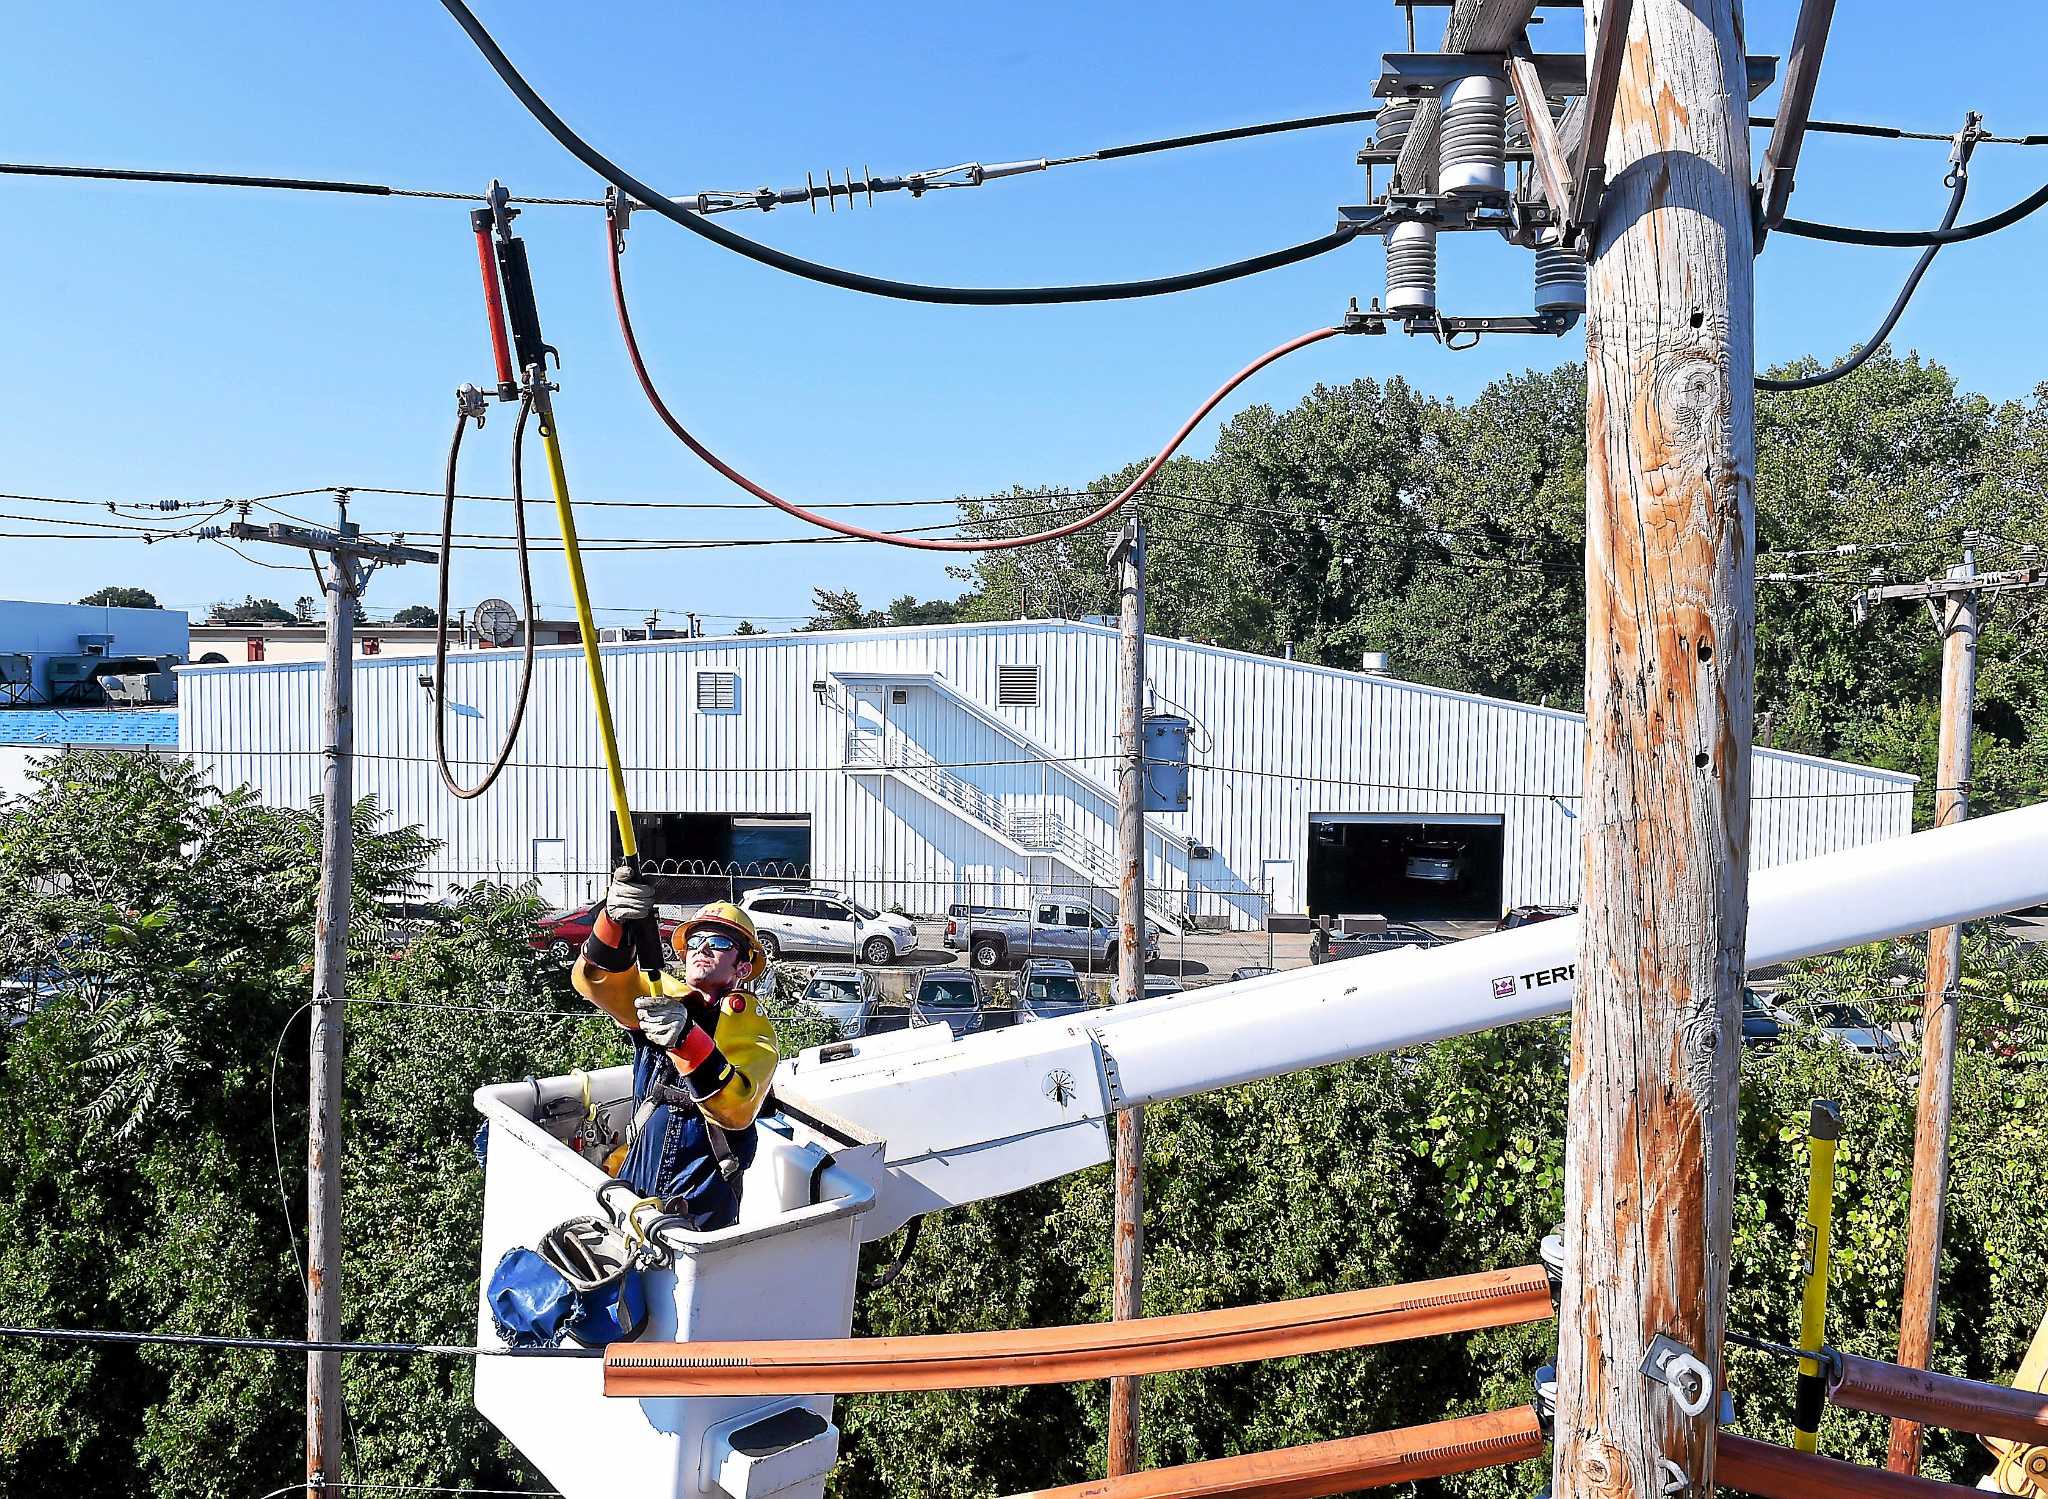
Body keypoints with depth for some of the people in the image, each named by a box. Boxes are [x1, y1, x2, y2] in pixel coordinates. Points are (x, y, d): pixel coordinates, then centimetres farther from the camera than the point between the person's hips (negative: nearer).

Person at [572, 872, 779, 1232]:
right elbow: (597, 976, -12)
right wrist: (614, 920, -32)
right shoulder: (662, 996, 5)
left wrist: (687, 1038, -35)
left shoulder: (752, 1024, -5)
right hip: (636, 1182, 3)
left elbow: (738, 1110, -21)